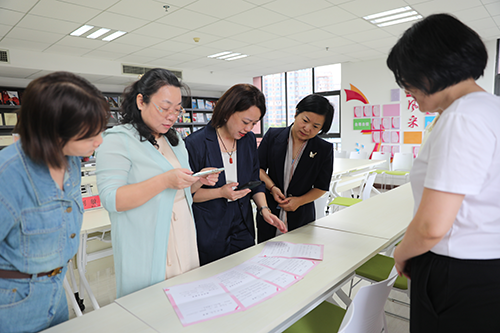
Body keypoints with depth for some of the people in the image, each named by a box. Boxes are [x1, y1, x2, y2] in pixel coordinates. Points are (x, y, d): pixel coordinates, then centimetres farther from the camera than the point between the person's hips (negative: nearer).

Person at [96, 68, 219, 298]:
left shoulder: (174, 139, 12)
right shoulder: (118, 141, -12)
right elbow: (111, 199, -20)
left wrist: (199, 181, -2)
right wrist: (164, 181, -28)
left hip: (184, 244, 7)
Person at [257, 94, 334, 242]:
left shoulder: (324, 149, -6)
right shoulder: (273, 135, -5)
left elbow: (321, 187, 0)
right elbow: (259, 168, 1)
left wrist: (299, 201, -13)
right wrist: (272, 187, -14)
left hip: (301, 218, -1)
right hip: (269, 215, 1)